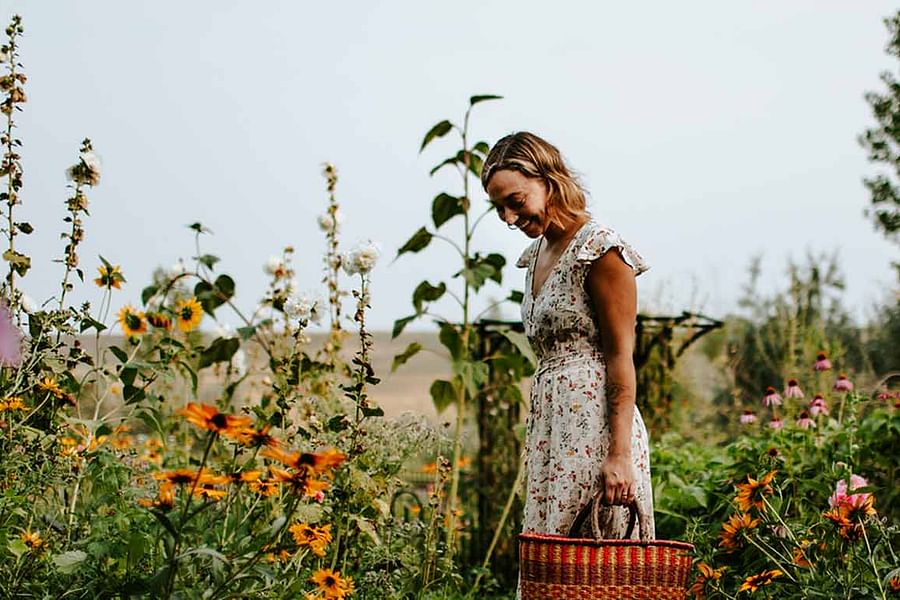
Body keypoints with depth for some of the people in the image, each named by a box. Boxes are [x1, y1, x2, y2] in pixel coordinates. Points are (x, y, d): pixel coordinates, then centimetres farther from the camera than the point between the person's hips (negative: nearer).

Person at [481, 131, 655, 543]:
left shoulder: (598, 248, -9)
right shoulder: (537, 253, 17)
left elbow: (621, 357, -13)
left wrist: (619, 453, -19)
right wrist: (534, 439, 14)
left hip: (592, 420, -9)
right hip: (550, 424, 9)